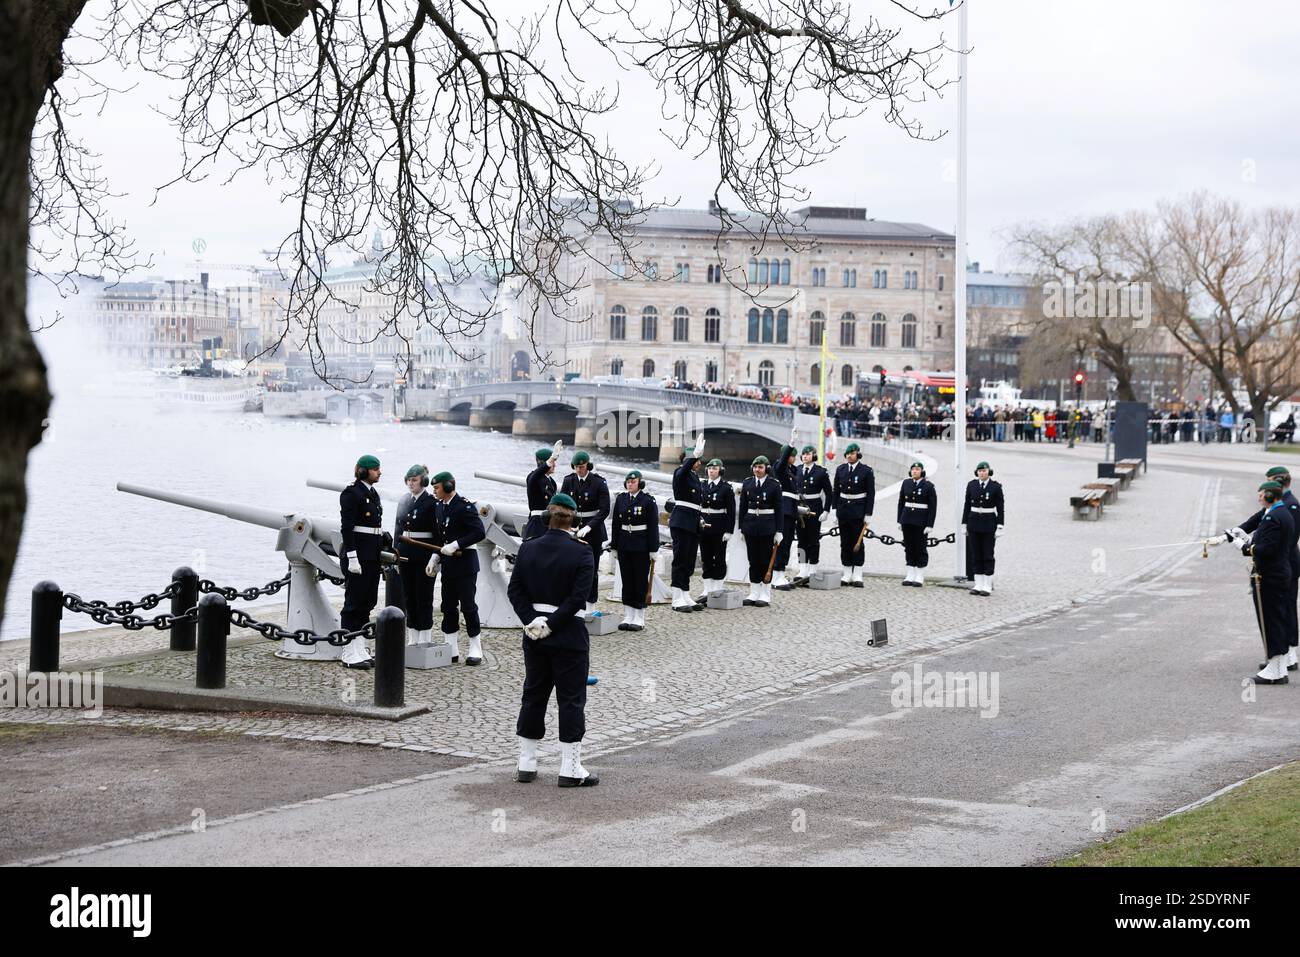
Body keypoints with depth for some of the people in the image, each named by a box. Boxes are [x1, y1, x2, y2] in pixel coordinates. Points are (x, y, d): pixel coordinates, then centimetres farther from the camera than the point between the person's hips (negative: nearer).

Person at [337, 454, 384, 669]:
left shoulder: (372, 494, 16)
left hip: (372, 557, 9)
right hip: (358, 556, -9)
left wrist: (383, 551, 20)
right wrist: (352, 557, -22)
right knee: (354, 603, -4)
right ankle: (349, 654, -1)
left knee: (366, 605, 10)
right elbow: (346, 527, -16)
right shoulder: (351, 494, -11)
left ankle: (360, 651, 16)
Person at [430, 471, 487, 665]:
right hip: (448, 564, 8)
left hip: (464, 563, -8)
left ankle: (475, 650, 5)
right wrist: (436, 556, 6)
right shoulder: (440, 507, 12)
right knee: (448, 607, 9)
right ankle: (451, 650, 15)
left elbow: (479, 533, -19)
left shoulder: (465, 507, -14)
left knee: (468, 605, -3)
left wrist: (456, 545, -22)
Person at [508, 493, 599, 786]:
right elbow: (579, 597, -18)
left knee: (533, 696, 14)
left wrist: (533, 620, -7)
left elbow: (514, 589, -2)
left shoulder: (528, 548, 0)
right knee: (571, 699, 3)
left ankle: (526, 765, 18)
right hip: (569, 635, -4)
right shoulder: (581, 553, -11)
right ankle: (570, 769, 3)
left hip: (534, 634, 4)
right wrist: (553, 624, -13)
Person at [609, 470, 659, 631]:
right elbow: (616, 523, 9)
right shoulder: (621, 499, 6)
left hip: (641, 547, -4)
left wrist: (653, 549, -9)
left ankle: (639, 618, 7)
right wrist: (614, 547, 7)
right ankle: (628, 617, 14)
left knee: (641, 581, 1)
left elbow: (653, 526, -6)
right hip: (624, 545, 4)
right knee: (626, 581, 7)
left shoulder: (648, 500, -6)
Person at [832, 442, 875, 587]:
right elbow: (835, 490, 11)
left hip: (858, 511, -4)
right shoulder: (840, 470, 7)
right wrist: (835, 509, 5)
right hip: (843, 511, 4)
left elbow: (871, 493, -5)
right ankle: (847, 575, 11)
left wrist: (868, 514, -9)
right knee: (845, 542, 6)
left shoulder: (866, 471, -5)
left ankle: (857, 576, 0)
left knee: (858, 543, -3)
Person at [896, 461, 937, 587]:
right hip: (907, 520, 4)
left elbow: (933, 506, -6)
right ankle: (910, 576, 14)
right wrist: (899, 520, 7)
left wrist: (929, 525, -11)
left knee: (920, 548, 1)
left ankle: (920, 577, 6)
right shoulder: (906, 483, 6)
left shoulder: (928, 486, -5)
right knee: (909, 547, 8)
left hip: (921, 522, -4)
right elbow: (901, 502, 11)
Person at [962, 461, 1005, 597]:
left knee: (988, 555, -1)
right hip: (974, 523, 3)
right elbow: (967, 505, 8)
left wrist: (1000, 527, -10)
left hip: (989, 523, -3)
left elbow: (1001, 508, -4)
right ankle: (978, 585, 11)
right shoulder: (971, 485, 4)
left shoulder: (996, 487, -5)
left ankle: (987, 586, 3)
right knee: (975, 555, 5)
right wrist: (964, 524, 5)